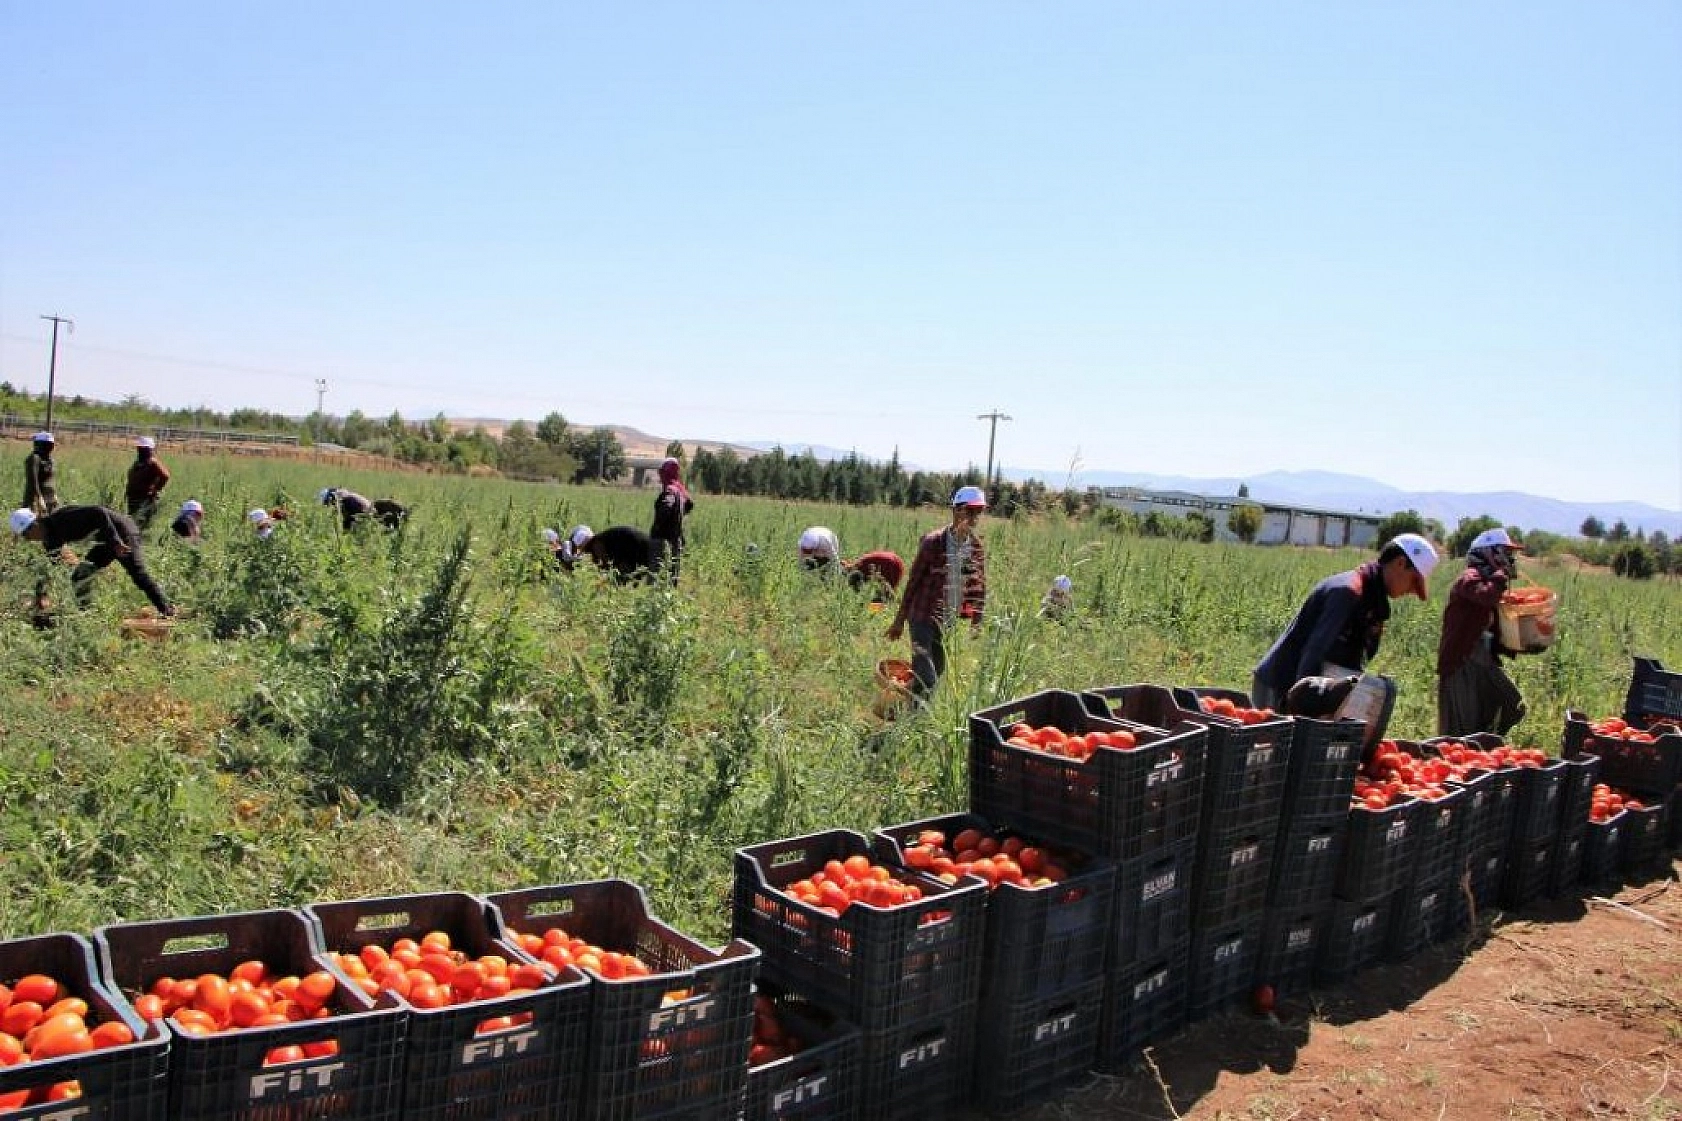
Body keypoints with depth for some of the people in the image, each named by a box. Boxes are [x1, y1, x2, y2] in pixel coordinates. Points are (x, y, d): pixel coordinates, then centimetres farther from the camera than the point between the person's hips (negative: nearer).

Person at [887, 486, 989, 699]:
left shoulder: (977, 547, 2)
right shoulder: (933, 542, -13)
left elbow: (979, 586, 11)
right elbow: (913, 581, -7)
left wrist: (976, 622, 6)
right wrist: (899, 620, -4)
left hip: (949, 621, 6)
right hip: (923, 616, -6)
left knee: (937, 671, 12)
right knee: (926, 677, -13)